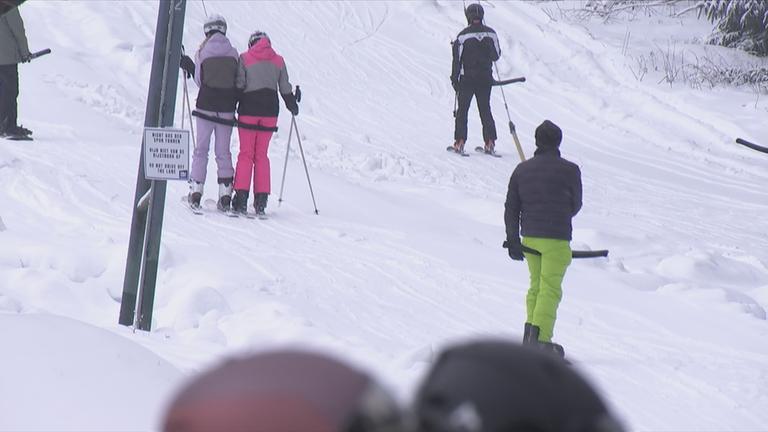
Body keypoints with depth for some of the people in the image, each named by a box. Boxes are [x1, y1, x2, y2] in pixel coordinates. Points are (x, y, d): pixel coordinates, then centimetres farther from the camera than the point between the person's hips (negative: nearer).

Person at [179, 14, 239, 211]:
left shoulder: (202, 52, -4)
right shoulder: (233, 53, 1)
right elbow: (238, 82, 4)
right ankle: (225, 194, 4)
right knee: (223, 152, 9)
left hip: (206, 106, -2)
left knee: (201, 150, 7)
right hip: (227, 109, 2)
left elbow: (200, 81, 0)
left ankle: (196, 192, 2)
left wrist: (189, 67, 14)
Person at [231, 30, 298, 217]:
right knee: (261, 155, 9)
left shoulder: (244, 58, -1)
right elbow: (285, 89, 11)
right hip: (270, 110, 2)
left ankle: (241, 197, -7)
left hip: (248, 108, -2)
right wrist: (293, 106, 26)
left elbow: (238, 85, -6)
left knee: (246, 154, 2)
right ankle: (261, 200, 4)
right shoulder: (278, 60, 7)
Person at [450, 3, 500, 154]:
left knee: (462, 110, 7)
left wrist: (454, 79, -1)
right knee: (485, 109, 12)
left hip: (467, 79, -3)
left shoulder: (463, 35, -11)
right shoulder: (491, 33, -2)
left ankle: (460, 142, 0)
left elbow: (457, 59, -8)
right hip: (486, 79, 3)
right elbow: (496, 56, 6)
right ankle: (490, 142, 6)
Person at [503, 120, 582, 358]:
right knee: (550, 288, -3)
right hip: (556, 238, -5)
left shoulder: (522, 169, 5)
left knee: (536, 285, 17)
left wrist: (512, 239, 10)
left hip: (529, 237, 5)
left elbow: (511, 207, 6)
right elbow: (576, 205, 5)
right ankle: (540, 339, -11)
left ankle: (531, 333, 16)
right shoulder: (569, 170, -7)